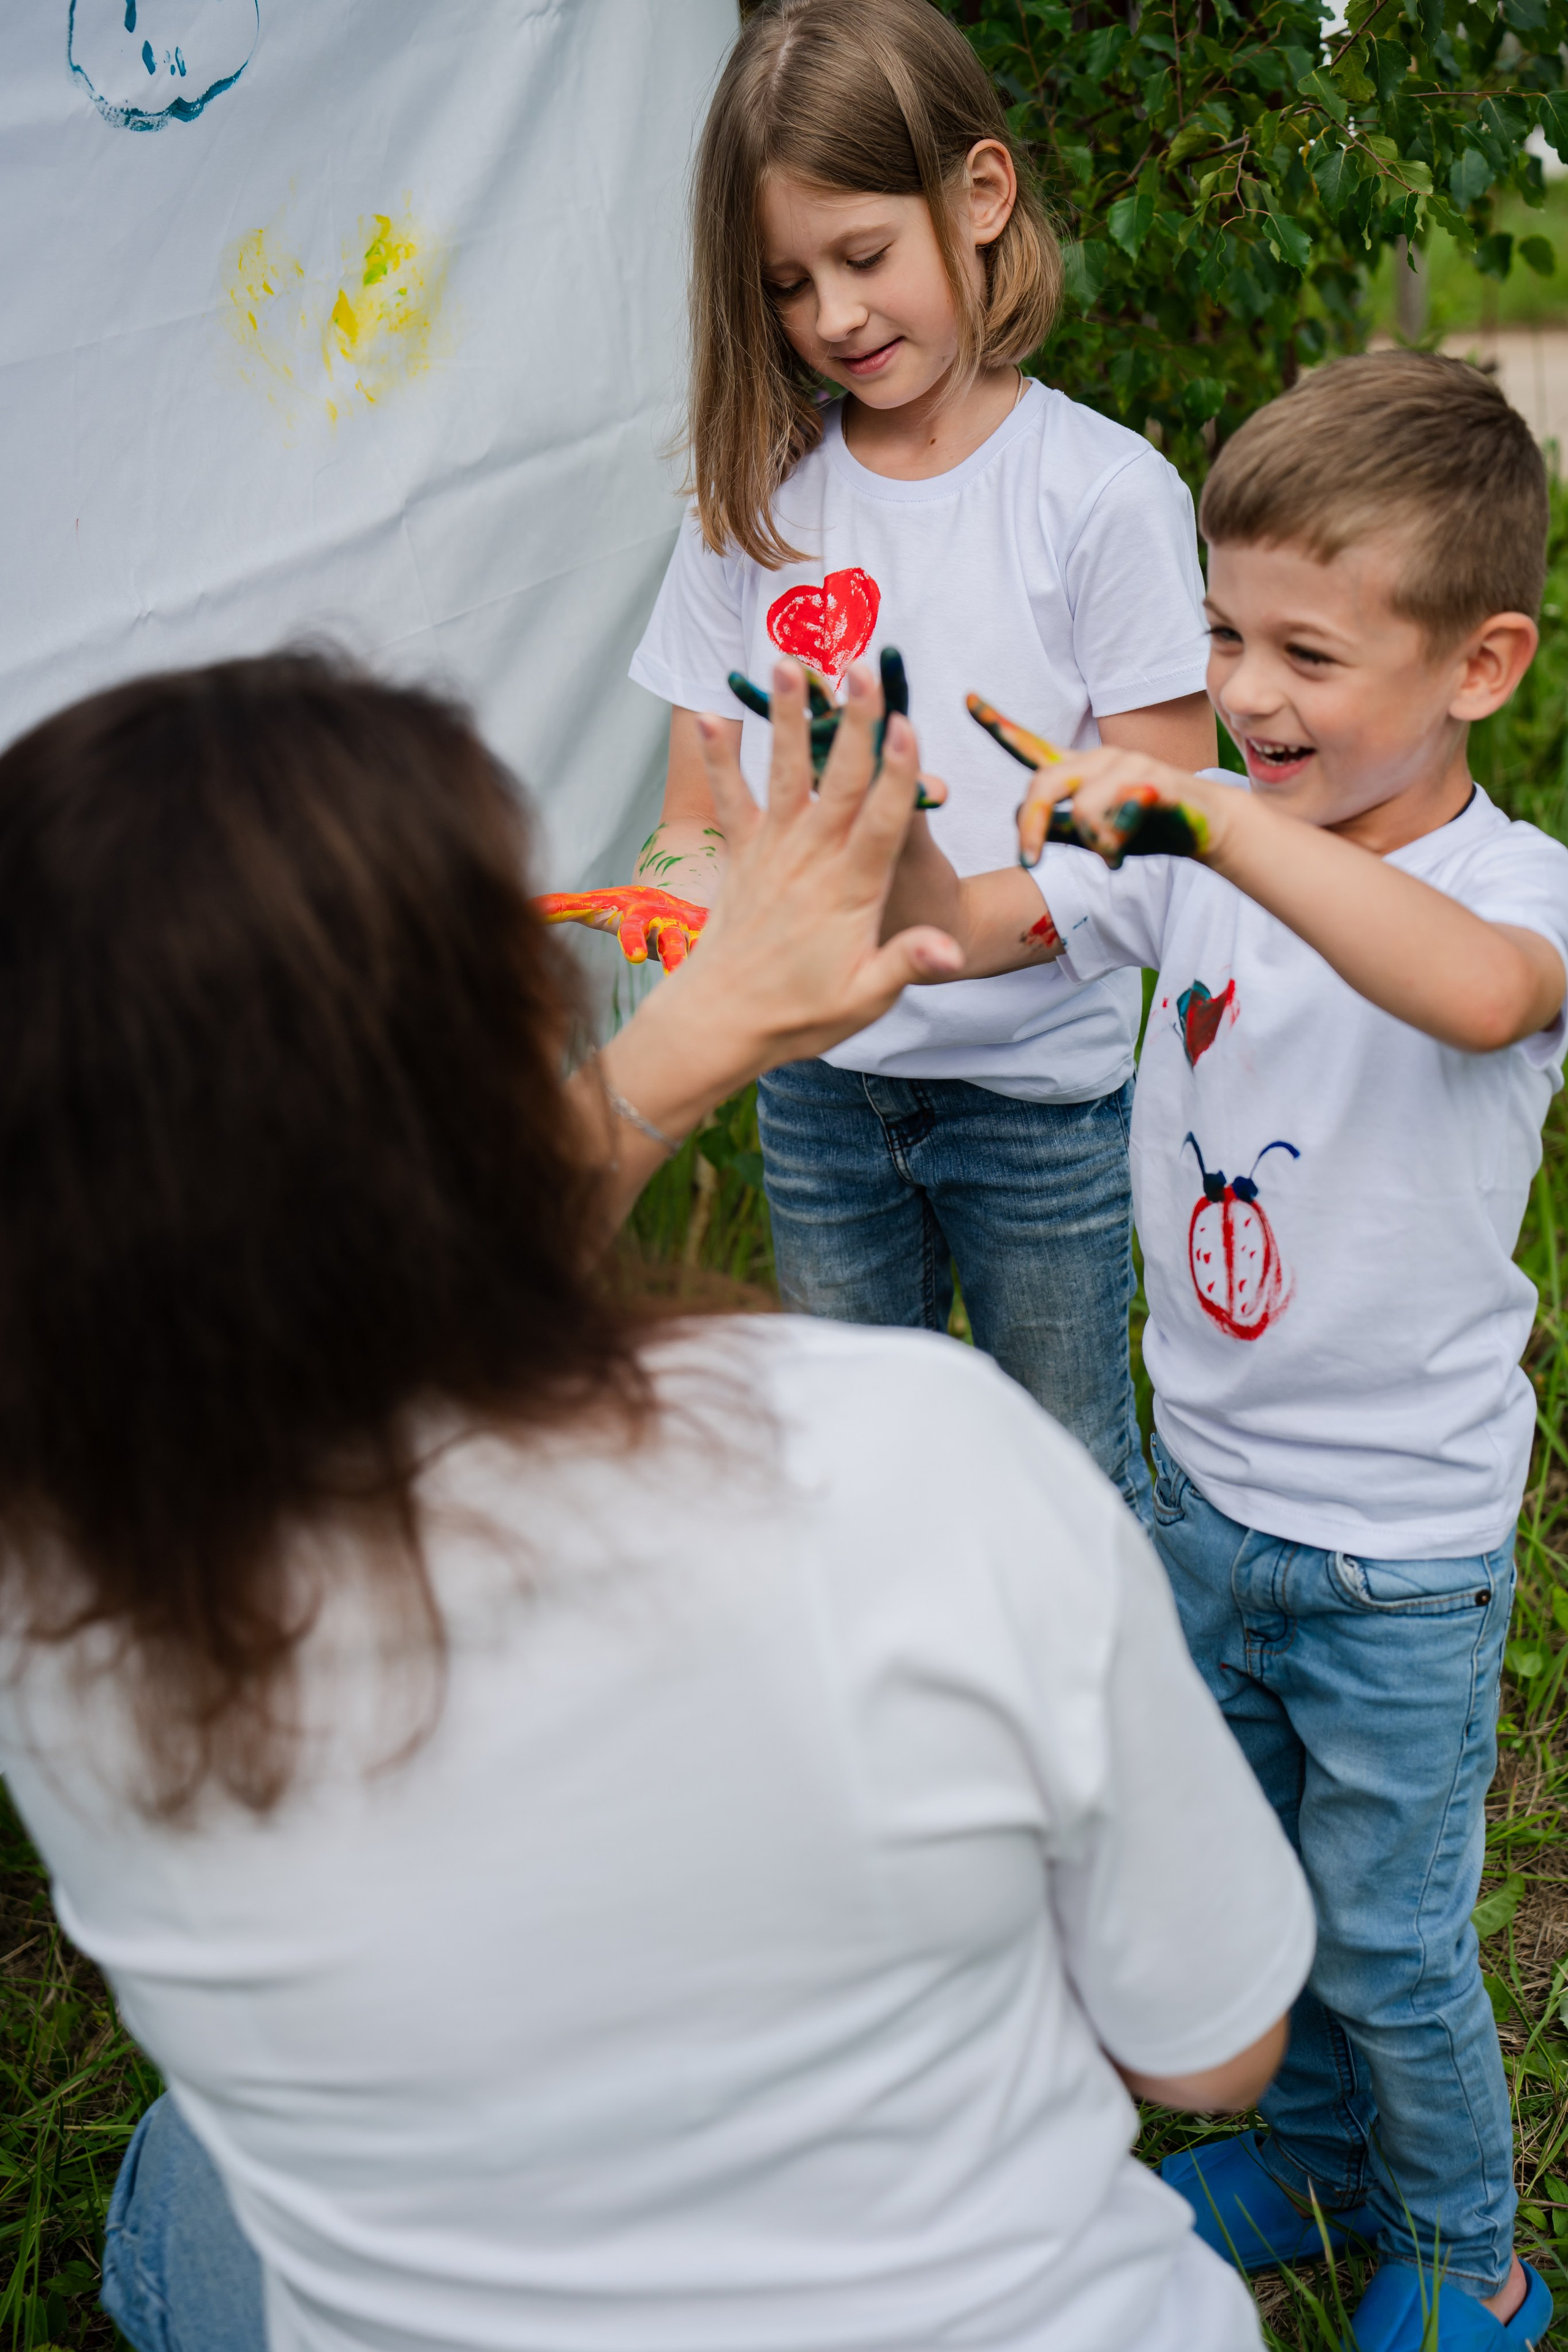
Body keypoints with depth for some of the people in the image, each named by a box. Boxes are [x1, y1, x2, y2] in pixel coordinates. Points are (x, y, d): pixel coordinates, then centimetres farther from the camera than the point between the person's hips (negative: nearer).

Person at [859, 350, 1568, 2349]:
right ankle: (1320, 2146, 52)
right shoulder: (1204, 853, -4)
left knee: (1389, 1936, 11)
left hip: (1401, 1540, -5)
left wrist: (1198, 813, -51)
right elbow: (960, 933, -5)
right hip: (1208, 1481, 6)